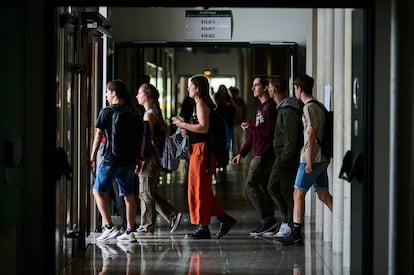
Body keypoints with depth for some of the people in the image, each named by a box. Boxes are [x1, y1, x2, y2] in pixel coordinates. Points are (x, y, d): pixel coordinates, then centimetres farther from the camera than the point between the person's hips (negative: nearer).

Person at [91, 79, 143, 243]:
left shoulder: (106, 112, -7)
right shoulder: (134, 113, 7)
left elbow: (98, 135, -7)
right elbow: (140, 137, 10)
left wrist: (92, 157, 0)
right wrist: (138, 159, 17)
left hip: (111, 160, -5)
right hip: (129, 160, 5)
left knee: (99, 191, 7)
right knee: (129, 195, 10)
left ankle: (109, 227, -2)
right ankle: (129, 232, 11)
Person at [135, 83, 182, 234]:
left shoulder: (148, 115, -14)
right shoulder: (154, 113, 15)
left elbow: (146, 139, -18)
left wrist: (141, 160, -18)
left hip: (149, 157, -10)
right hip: (152, 156, 10)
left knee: (146, 193, -2)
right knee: (149, 193, 13)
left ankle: (147, 226, 4)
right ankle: (173, 215, 12)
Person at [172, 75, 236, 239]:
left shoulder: (201, 104, -11)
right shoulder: (205, 103, 20)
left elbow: (204, 127, -22)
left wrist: (183, 124, -14)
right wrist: (188, 131, 13)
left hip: (201, 149, -10)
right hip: (200, 150, 10)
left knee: (199, 189, -6)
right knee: (204, 190, 13)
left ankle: (203, 228, -3)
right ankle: (225, 219, 13)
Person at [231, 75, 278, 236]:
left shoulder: (270, 106, -12)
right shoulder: (261, 107, 19)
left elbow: (270, 131, -20)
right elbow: (255, 133, 23)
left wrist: (250, 128, -13)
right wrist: (242, 153, 21)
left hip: (265, 154, -10)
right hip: (260, 154, 10)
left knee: (251, 185, -10)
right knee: (263, 187, 9)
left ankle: (268, 219, -8)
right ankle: (269, 223, 11)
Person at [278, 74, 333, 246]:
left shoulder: (309, 108, -12)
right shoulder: (318, 106, 16)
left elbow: (312, 134, -17)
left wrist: (309, 160, -18)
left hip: (312, 158, -9)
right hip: (322, 158, 9)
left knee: (298, 193, -6)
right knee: (323, 195, 10)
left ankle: (296, 234, -7)